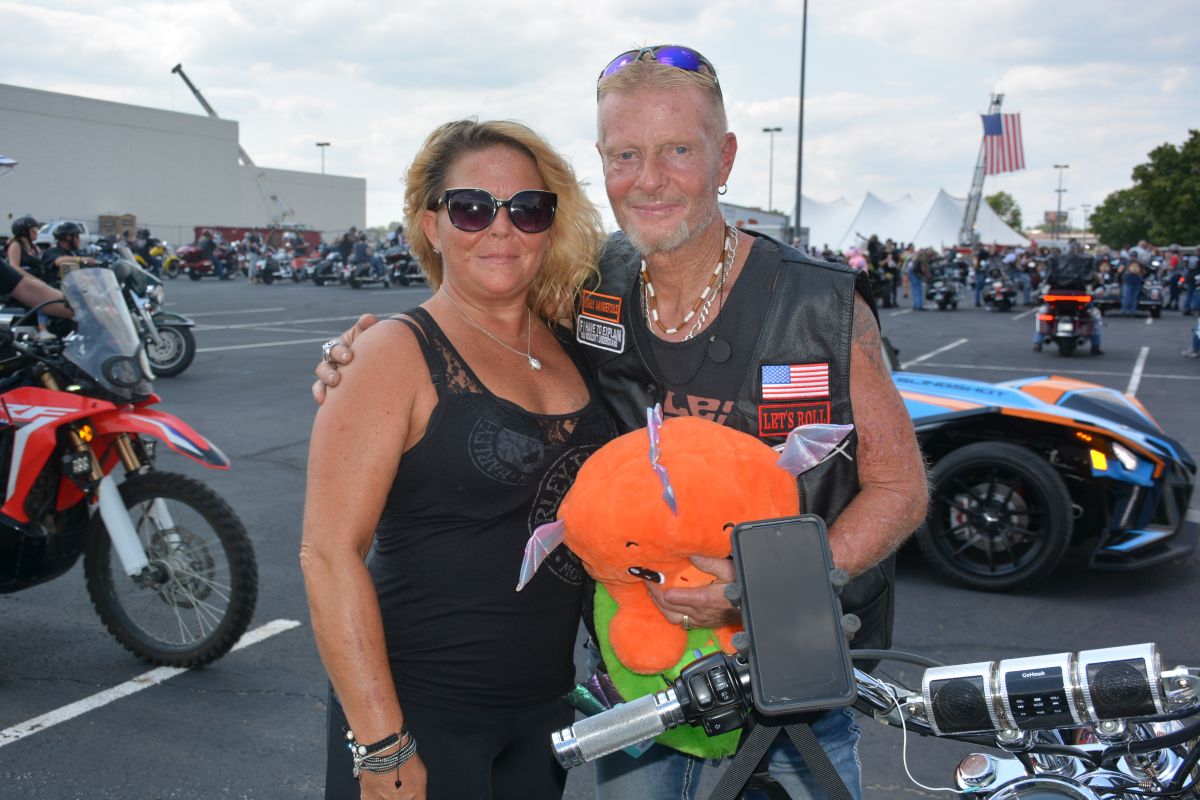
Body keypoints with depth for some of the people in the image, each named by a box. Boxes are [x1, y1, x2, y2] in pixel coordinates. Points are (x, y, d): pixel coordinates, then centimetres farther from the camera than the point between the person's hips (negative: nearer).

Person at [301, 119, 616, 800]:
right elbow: (331, 552, -17)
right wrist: (383, 745, -19)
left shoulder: (572, 346, 4)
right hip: (422, 712, -5)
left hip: (550, 705, 5)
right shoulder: (398, 354, -12)